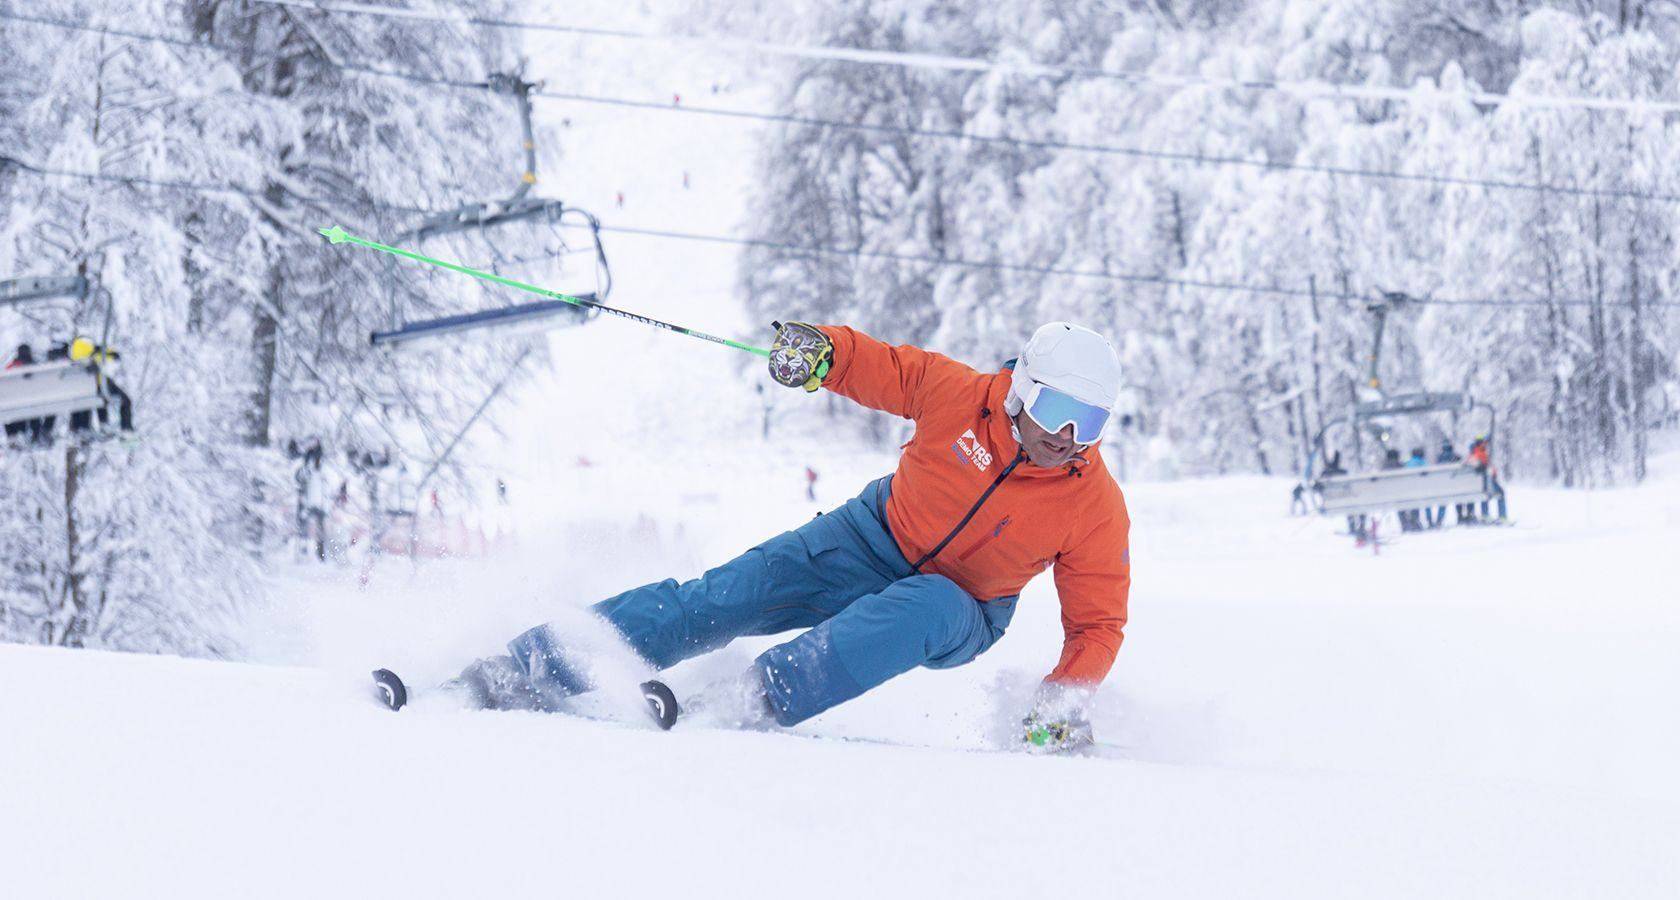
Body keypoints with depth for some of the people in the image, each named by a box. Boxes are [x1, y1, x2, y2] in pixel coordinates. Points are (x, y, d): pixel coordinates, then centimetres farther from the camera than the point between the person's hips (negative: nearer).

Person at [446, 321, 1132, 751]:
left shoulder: (1096, 511, -22)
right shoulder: (960, 394, -19)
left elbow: (1097, 625, -15)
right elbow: (879, 366, -2)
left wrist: (1062, 705, -31)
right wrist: (817, 350, -22)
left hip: (958, 618, -2)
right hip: (877, 539, 2)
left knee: (925, 609, -39)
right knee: (727, 595, -13)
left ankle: (753, 702, -48)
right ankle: (518, 676, -14)